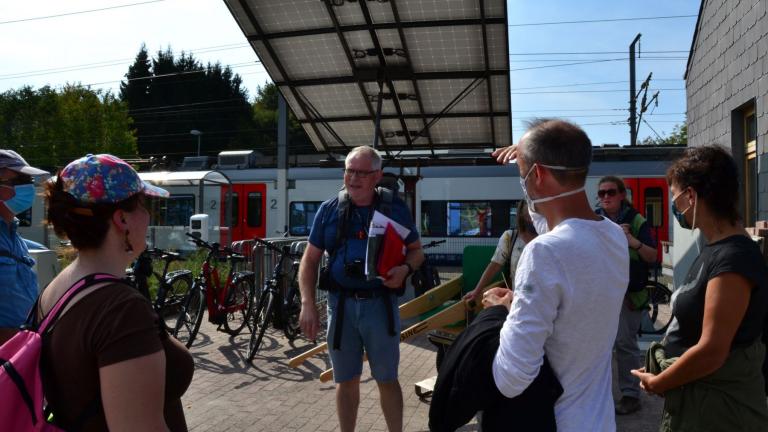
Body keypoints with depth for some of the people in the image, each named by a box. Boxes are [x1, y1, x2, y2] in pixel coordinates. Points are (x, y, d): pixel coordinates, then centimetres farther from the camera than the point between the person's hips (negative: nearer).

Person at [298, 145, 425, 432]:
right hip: (341, 304, 2)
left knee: (387, 379, 9)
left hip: (380, 304, -1)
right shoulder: (329, 210, 2)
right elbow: (310, 259, 4)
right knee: (346, 380, 13)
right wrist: (307, 304, -7)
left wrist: (405, 269, -15)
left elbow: (416, 251, 8)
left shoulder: (395, 208, 0)